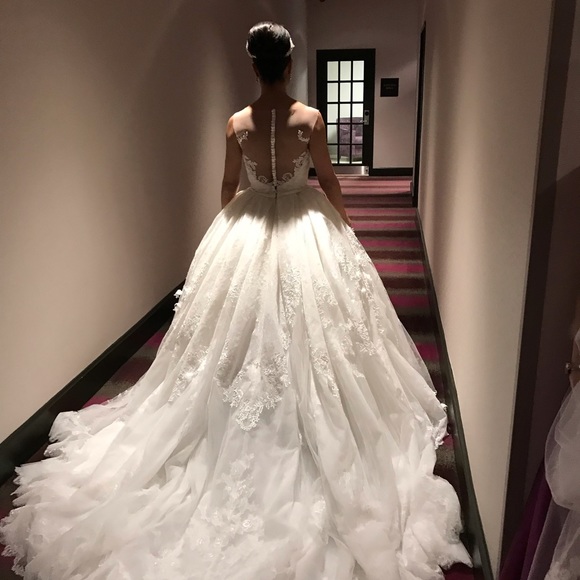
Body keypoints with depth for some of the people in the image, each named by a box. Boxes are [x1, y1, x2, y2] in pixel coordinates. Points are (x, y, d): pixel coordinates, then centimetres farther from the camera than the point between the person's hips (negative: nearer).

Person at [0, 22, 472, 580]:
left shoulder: (237, 123, -3)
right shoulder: (310, 118, -8)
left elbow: (228, 188, 6)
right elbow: (329, 181, -2)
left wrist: (231, 233, 23)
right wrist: (343, 227, 13)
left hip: (248, 230, 2)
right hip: (305, 228, -2)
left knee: (243, 330, 13)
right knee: (310, 331, 8)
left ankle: (244, 434, 27)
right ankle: (311, 433, 20)